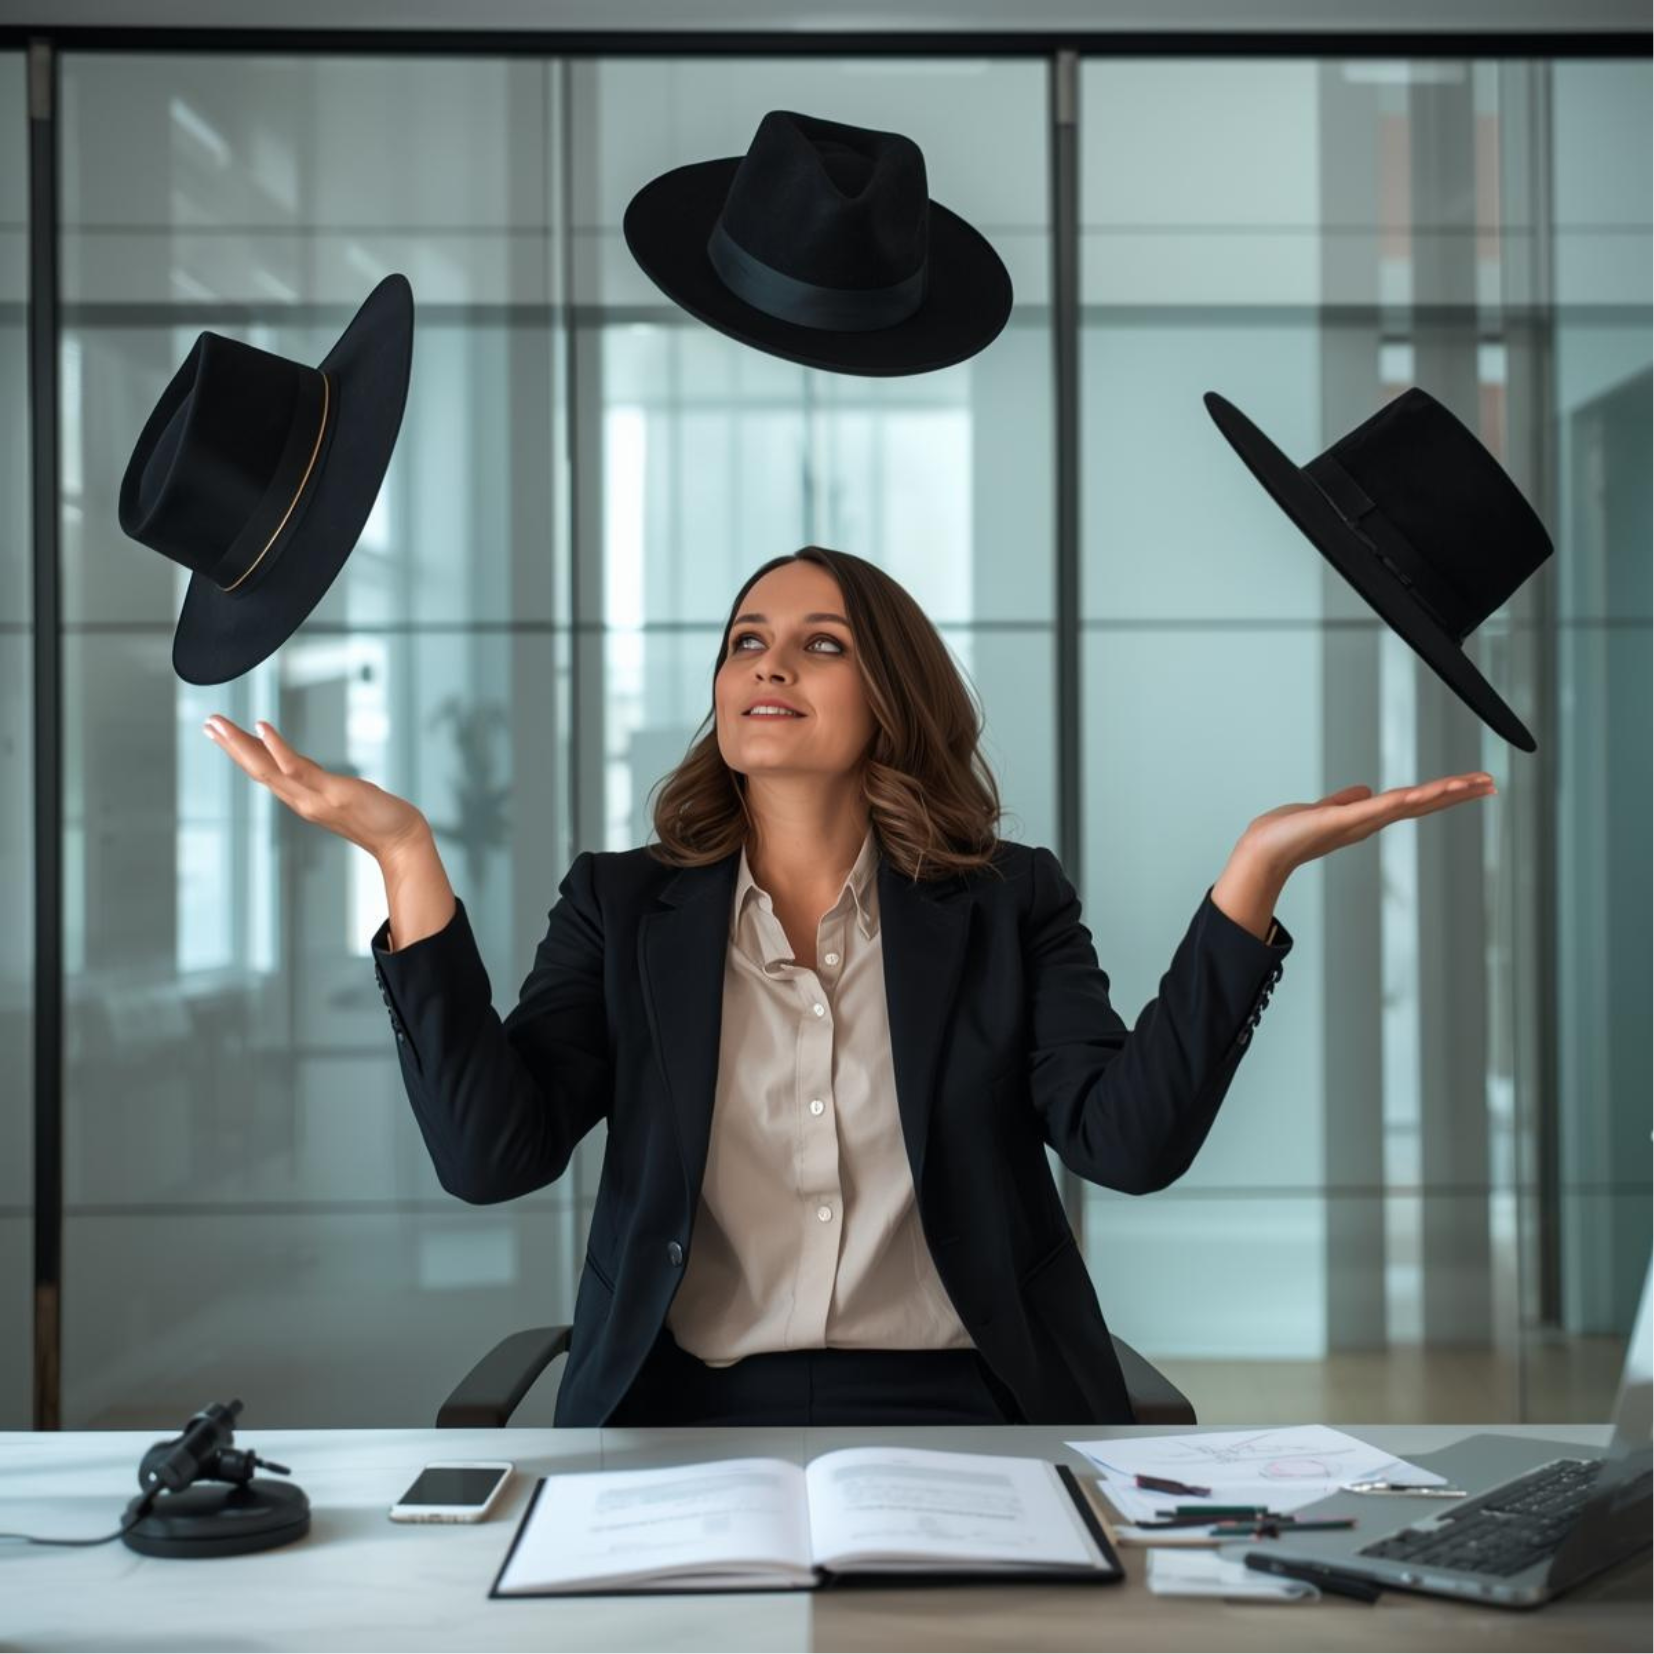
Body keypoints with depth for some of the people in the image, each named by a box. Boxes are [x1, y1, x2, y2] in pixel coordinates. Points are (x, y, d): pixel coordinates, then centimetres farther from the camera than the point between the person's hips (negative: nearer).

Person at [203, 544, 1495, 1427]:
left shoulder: (1007, 903, 8)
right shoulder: (624, 906, 9)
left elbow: (1131, 1139, -6)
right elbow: (491, 1153, -5)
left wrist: (1255, 871, -14)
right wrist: (408, 859, -10)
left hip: (958, 1414, 0)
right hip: (695, 1416, 0)